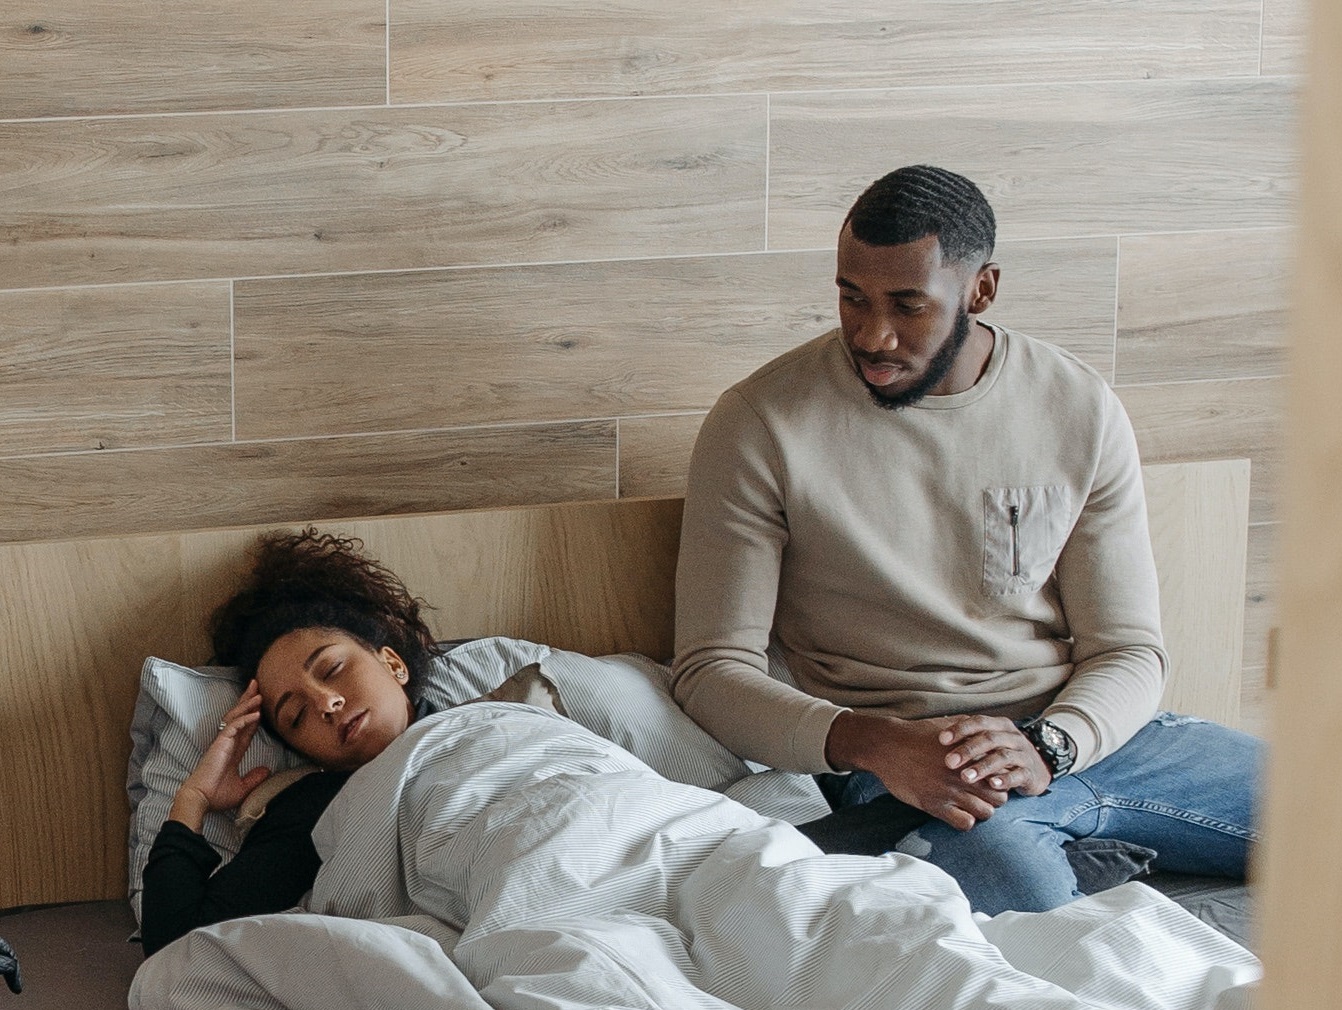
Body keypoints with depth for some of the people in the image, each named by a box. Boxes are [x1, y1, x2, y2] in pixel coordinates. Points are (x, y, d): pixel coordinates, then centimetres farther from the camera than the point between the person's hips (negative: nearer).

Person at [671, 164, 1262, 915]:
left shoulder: (1081, 410, 3)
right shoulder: (760, 426, -6)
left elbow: (1130, 652, 4)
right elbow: (712, 669, -8)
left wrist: (1046, 747, -19)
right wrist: (872, 743, -25)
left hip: (1083, 731, 4)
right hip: (898, 763, -4)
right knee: (1022, 890, -37)